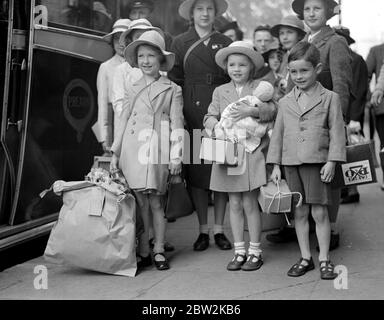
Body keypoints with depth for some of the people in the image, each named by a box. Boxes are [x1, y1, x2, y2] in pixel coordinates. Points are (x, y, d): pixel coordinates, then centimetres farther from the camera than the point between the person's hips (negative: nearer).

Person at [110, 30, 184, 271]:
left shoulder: (172, 90, 6)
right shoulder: (132, 89, 14)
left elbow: (177, 123, 2)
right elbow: (123, 120, 13)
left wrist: (176, 155, -5)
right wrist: (115, 152, 9)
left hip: (157, 148, -2)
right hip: (132, 147, 2)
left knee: (155, 201, -1)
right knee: (139, 201, 0)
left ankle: (159, 251, 10)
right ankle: (143, 251, 10)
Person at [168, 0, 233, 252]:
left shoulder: (225, 43, 12)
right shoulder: (180, 43, 8)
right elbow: (174, 81, 5)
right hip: (193, 114, -1)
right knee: (197, 172, 1)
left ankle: (219, 230, 11)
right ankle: (203, 230, 12)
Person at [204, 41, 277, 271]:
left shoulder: (260, 87, 4)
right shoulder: (220, 91, 12)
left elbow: (273, 111, -8)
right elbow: (210, 116, 4)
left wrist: (253, 110, -24)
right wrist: (216, 125, -18)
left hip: (252, 152, -3)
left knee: (250, 204, 0)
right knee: (235, 204, 8)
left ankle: (255, 252, 14)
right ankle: (240, 252, 18)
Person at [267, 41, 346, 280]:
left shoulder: (330, 98, 1)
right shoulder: (285, 102, 11)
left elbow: (336, 132, -1)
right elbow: (278, 134, 12)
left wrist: (331, 162, -9)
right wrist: (275, 165, 7)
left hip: (317, 162, -3)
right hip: (291, 163, 3)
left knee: (320, 212, 0)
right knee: (300, 212, 8)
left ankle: (324, 259, 12)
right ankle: (305, 258, 19)